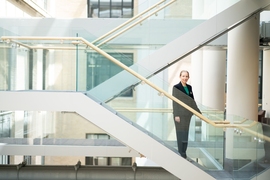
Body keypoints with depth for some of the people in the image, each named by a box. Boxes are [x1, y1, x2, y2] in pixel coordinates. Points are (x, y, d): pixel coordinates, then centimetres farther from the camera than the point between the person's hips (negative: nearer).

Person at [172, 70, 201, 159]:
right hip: (179, 113, -6)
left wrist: (198, 112, 15)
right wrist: (176, 115, -15)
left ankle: (184, 153, 18)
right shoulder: (176, 87, -6)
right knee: (180, 133, -1)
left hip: (187, 113, 6)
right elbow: (174, 102, -9)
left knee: (185, 133, 9)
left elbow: (192, 101, 16)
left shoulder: (189, 87, 11)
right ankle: (181, 154, 8)